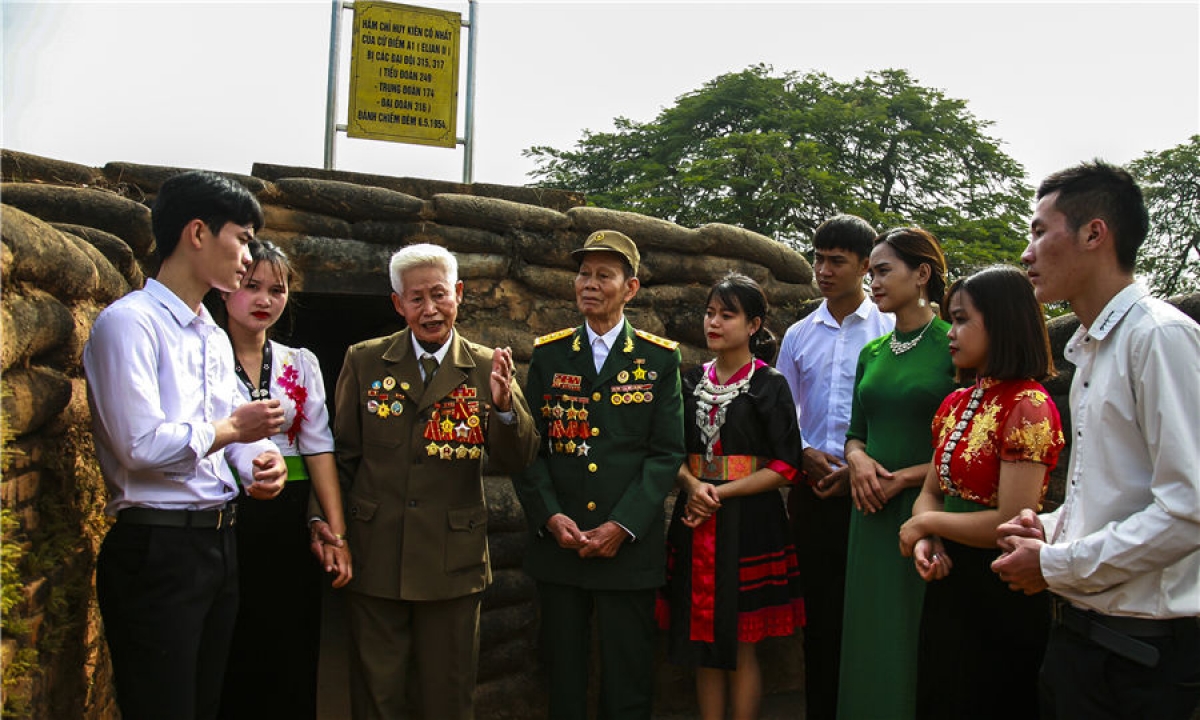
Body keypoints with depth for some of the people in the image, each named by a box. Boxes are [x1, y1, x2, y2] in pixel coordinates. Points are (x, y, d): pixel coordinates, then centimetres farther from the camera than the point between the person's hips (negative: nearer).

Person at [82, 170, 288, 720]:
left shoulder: (215, 337, 16)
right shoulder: (130, 322, -12)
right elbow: (142, 445, -22)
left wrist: (262, 459, -6)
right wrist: (233, 427, -8)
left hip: (218, 544, 9)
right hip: (156, 548, -8)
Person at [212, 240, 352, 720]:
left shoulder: (301, 365, 10)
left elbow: (318, 448, 5)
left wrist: (335, 534, 0)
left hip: (288, 525, 4)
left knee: (290, 665, 8)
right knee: (227, 662, 4)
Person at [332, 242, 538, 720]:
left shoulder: (486, 368, 0)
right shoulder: (363, 362, 2)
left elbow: (515, 461, -7)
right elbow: (340, 454, 6)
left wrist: (503, 404, -25)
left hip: (453, 561, 0)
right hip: (374, 559, 0)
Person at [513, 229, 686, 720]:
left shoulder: (660, 358, 3)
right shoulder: (547, 354, 8)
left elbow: (666, 452, -2)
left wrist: (622, 526, -11)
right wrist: (550, 516, -9)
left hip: (630, 547, -1)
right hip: (558, 544, 2)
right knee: (563, 677, 11)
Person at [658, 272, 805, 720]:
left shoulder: (770, 385, -3)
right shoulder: (692, 382, 10)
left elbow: (785, 468, -8)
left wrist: (721, 493, -15)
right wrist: (693, 485, -9)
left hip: (748, 527, -4)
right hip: (696, 523, 4)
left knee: (741, 646, 3)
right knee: (703, 640, 8)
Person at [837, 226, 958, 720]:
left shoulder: (955, 346, -7)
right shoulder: (871, 353, 11)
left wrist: (904, 478, -12)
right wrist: (857, 458, -4)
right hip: (874, 515, 6)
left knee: (920, 648, 2)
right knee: (871, 639, 11)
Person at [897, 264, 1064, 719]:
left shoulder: (1028, 406, -17)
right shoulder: (956, 403, 8)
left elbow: (1012, 523, -23)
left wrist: (925, 523, -12)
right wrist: (926, 541, -10)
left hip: (999, 595, -8)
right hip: (948, 582, 8)